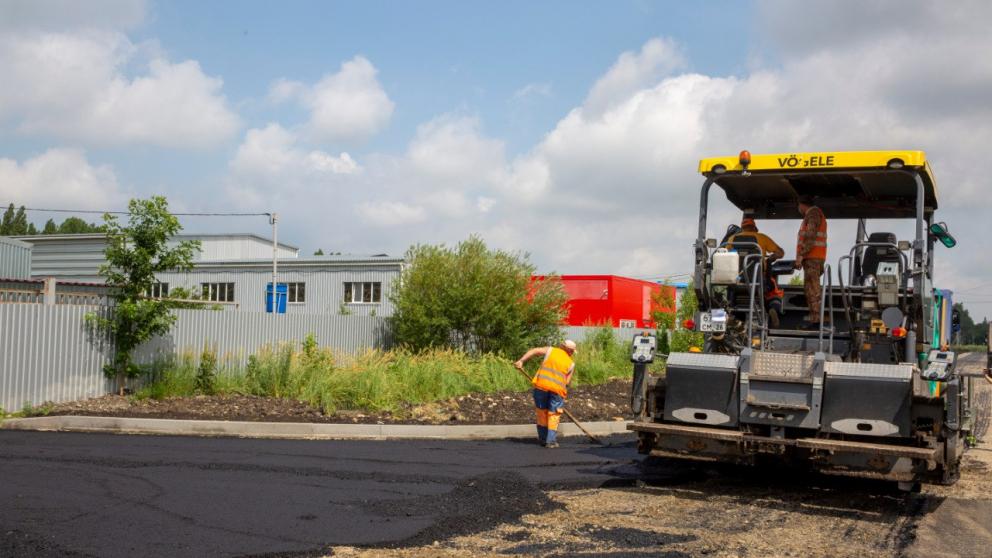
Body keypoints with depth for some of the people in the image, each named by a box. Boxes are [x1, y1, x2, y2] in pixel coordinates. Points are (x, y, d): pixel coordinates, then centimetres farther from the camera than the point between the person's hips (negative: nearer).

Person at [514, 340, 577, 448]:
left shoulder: (551, 350, 13)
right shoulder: (571, 363, 12)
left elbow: (534, 351, 2)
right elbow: (567, 381, 9)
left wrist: (521, 361, 0)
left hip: (541, 384, 1)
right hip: (557, 388, -1)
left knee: (542, 411, 14)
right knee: (553, 414, 9)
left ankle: (543, 438, 23)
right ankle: (551, 441, 4)